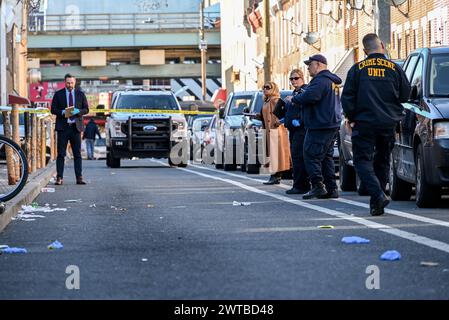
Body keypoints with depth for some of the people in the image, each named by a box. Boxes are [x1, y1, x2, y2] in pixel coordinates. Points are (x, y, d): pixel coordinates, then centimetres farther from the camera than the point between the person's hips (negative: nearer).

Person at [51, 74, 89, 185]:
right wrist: (62, 112, -16)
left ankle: (79, 178, 3)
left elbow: (86, 109, 9)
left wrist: (78, 111, -12)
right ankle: (59, 178, -2)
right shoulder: (58, 94, 5)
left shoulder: (80, 94, 9)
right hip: (63, 127, -1)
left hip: (76, 127, 1)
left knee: (77, 154, 2)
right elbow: (53, 109, 3)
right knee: (61, 154, -2)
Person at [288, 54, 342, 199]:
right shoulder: (331, 81, 20)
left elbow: (310, 96, -27)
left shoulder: (321, 80, -14)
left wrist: (295, 98, -10)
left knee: (311, 155, -8)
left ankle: (318, 186, -13)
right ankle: (331, 189, 11)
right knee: (326, 157, 12)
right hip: (332, 125, 10)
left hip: (320, 126, -10)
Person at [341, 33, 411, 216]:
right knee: (382, 161, 13)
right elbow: (405, 95, 6)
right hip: (389, 123, 2)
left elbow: (347, 96, -1)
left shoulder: (357, 69, -3)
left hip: (364, 123, -2)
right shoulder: (395, 69, 1)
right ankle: (377, 204, 13)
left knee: (362, 160, 0)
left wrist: (350, 117, 12)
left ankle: (378, 195, -22)